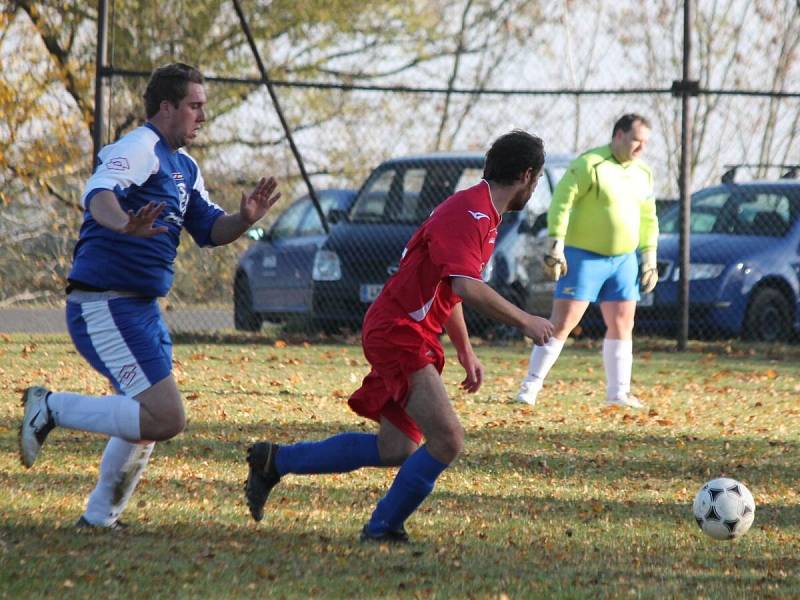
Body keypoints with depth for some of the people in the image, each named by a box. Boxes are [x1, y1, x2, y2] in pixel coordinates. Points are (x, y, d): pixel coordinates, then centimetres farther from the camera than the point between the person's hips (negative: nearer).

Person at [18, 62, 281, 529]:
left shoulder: (184, 167, 17)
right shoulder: (141, 149, -14)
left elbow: (209, 229, 20)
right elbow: (98, 193, -32)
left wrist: (243, 220, -2)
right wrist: (125, 224, -54)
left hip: (142, 309, 11)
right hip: (105, 308, -11)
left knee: (149, 419, 20)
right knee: (165, 419, -18)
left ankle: (100, 516, 30)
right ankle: (53, 408, -7)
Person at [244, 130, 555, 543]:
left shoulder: (483, 214, 16)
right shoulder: (470, 212, -18)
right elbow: (467, 287, -31)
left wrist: (465, 351, 26)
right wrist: (525, 321, -23)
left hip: (409, 337, 11)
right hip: (398, 333, -11)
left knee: (397, 450, 13)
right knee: (447, 439, -18)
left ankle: (275, 461, 23)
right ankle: (384, 528, -4)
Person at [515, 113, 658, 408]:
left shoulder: (643, 174, 10)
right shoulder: (589, 165, -12)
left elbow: (648, 219, 18)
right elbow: (560, 204, -15)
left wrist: (649, 260, 14)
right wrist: (554, 248, -19)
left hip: (624, 260, 6)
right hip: (584, 257, -6)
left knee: (622, 325, 6)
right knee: (562, 323, -7)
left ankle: (618, 391, 14)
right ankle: (530, 386, -3)